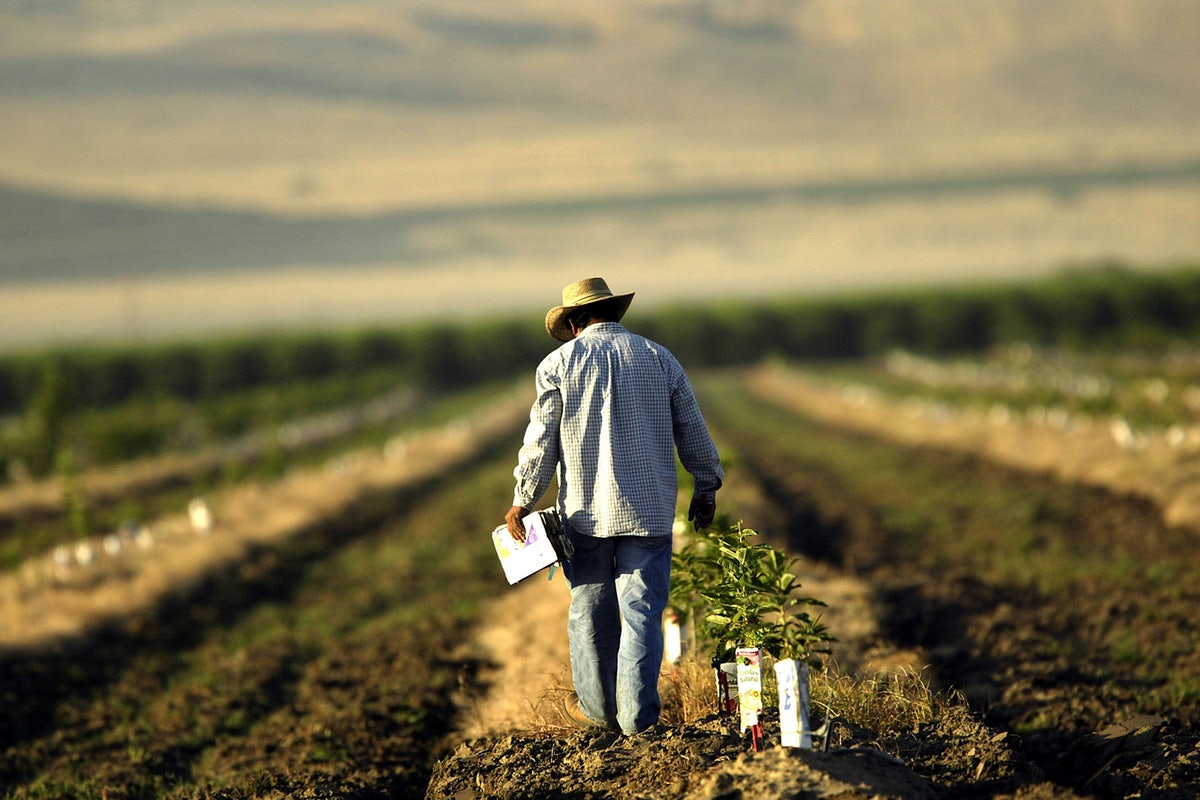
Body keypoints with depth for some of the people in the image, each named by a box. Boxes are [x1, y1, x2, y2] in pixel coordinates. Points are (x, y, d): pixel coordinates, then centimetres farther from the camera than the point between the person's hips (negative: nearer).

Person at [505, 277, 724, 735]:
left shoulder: (560, 363, 0)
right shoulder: (659, 359, 6)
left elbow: (541, 442, -1)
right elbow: (692, 430, 11)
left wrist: (522, 502, 7)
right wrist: (706, 486, 24)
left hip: (585, 510, -1)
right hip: (649, 509, 1)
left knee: (590, 610, 12)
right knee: (642, 611, 1)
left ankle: (596, 707, 22)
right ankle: (638, 715, -3)